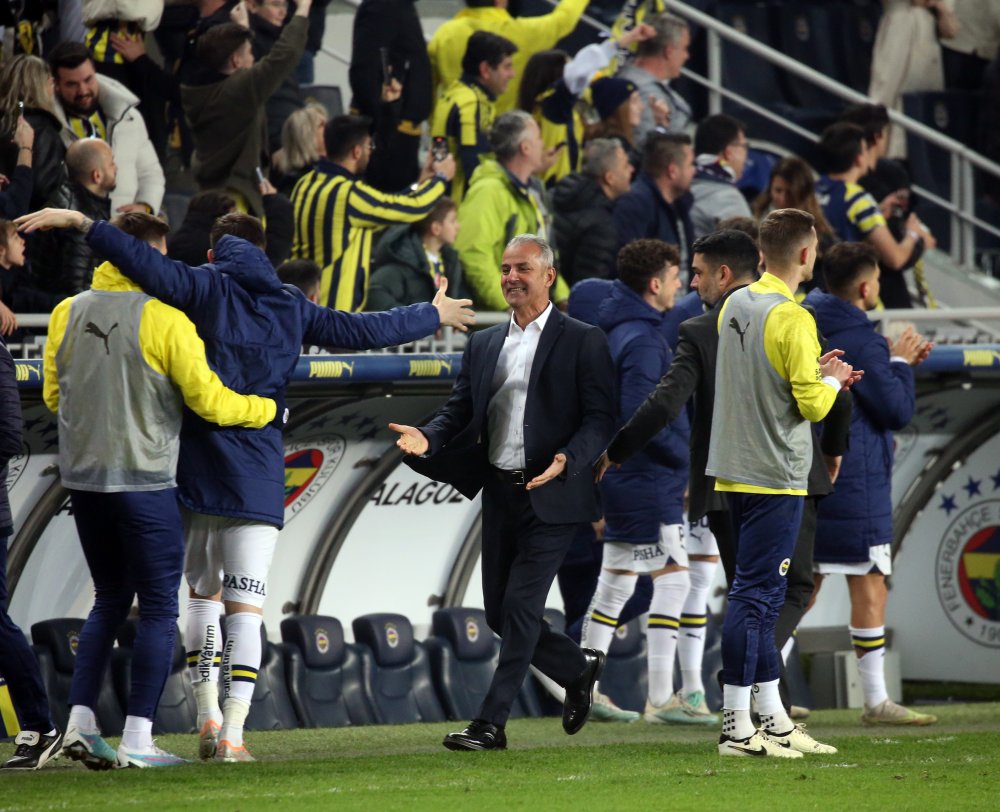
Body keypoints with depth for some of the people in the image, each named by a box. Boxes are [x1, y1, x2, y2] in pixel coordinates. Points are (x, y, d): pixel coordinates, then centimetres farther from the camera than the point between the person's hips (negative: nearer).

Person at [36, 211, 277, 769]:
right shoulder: (164, 318, -12)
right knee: (159, 608, 3)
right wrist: (267, 409, 4)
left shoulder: (67, 314, 4)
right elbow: (208, 400, -13)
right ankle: (138, 739, -2)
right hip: (145, 482, -6)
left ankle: (80, 722, 8)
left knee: (110, 601, 18)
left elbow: (53, 394, 13)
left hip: (83, 481, 6)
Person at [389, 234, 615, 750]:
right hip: (499, 494, 6)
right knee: (499, 611, 8)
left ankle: (491, 723, -7)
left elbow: (599, 418, -7)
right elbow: (459, 410, 12)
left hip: (550, 495, -6)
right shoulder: (483, 345, 15)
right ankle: (578, 669, 31)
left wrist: (566, 461, -24)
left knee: (520, 606, -10)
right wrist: (427, 438, -10)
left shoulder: (582, 341, -2)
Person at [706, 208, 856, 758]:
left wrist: (814, 371, 19)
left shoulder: (734, 306, 9)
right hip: (775, 477, -9)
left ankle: (774, 720, 19)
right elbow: (812, 405, -16)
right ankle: (737, 729, -6)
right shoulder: (792, 319, -16)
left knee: (760, 596, 13)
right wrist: (831, 381, 4)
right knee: (755, 597, -7)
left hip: (735, 473, 9)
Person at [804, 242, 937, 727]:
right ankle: (876, 701, -1)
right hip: (852, 482, -9)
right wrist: (901, 364, 2)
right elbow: (897, 411, -12)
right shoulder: (861, 341, -15)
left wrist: (897, 362, 15)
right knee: (869, 586, -3)